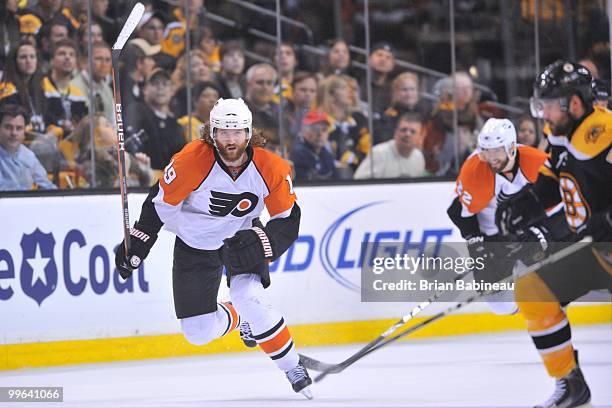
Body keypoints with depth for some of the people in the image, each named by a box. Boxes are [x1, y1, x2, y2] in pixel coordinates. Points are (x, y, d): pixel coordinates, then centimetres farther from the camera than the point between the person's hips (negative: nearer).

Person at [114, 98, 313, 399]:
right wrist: (136, 245, -11)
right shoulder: (192, 161, -27)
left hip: (243, 236, 0)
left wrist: (260, 243, -30)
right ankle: (238, 319, 34)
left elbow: (288, 221, -12)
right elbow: (160, 202, -13)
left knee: (249, 299, -28)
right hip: (194, 245, 1)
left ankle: (293, 368, -10)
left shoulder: (271, 169, -22)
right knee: (199, 332, -2)